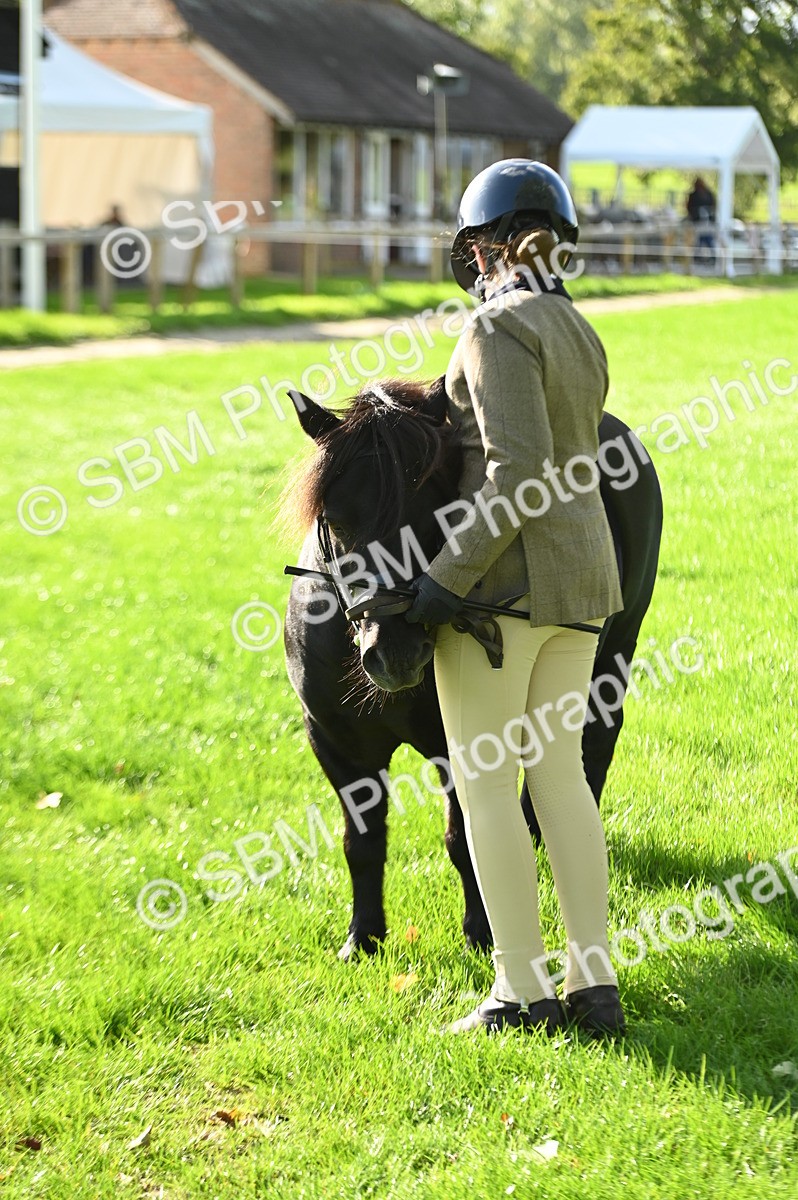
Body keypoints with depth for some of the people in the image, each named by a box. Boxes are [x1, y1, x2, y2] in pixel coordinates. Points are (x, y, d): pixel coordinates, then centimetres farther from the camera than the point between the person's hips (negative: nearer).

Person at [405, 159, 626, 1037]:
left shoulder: (501, 327, -14)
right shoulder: (580, 337, 12)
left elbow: (520, 474, -22)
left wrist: (449, 576, -20)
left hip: (502, 574, -8)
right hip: (580, 572, 8)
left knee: (482, 777, 1)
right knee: (558, 774, 13)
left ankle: (523, 990, 3)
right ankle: (594, 985, 12)